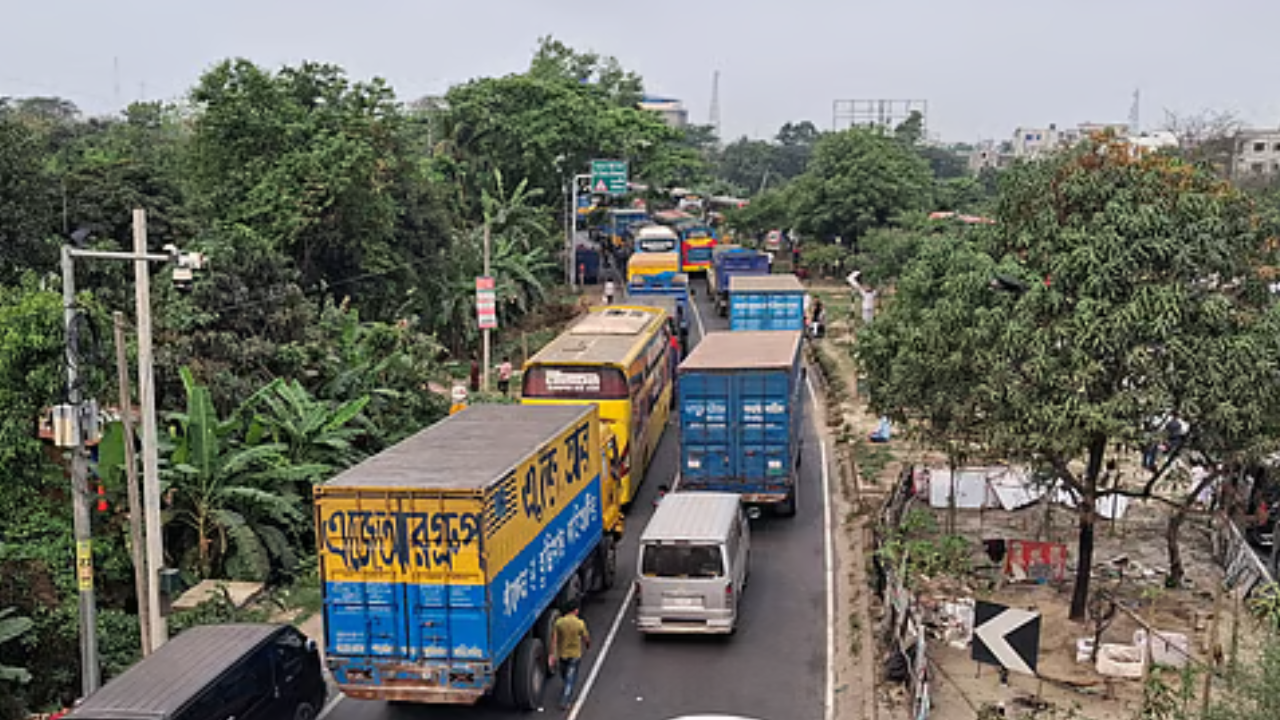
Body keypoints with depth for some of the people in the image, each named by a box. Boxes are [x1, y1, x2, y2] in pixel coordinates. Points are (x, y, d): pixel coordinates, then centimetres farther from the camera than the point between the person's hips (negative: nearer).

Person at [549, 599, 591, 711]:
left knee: (565, 676, 26)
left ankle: (567, 691, 51)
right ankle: (564, 702, 4)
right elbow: (586, 638, -5)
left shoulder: (558, 622, -13)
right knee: (571, 678, 7)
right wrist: (588, 644, 18)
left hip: (562, 654, 3)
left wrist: (553, 655, -6)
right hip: (575, 655, -3)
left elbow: (554, 640, -12)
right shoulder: (580, 623, -18)